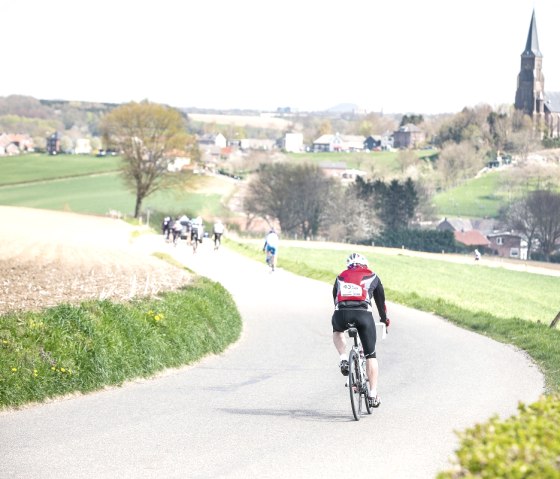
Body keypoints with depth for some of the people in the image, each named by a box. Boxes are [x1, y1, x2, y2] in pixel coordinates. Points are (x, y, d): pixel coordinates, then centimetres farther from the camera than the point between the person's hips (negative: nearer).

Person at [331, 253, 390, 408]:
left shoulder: (341, 277, 30)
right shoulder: (372, 277, 26)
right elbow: (380, 300, 36)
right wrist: (384, 319, 52)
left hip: (341, 314, 1)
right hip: (363, 314, -1)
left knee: (337, 331, 38)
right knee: (370, 355, 13)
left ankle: (344, 359, 14)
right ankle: (373, 394, 10)